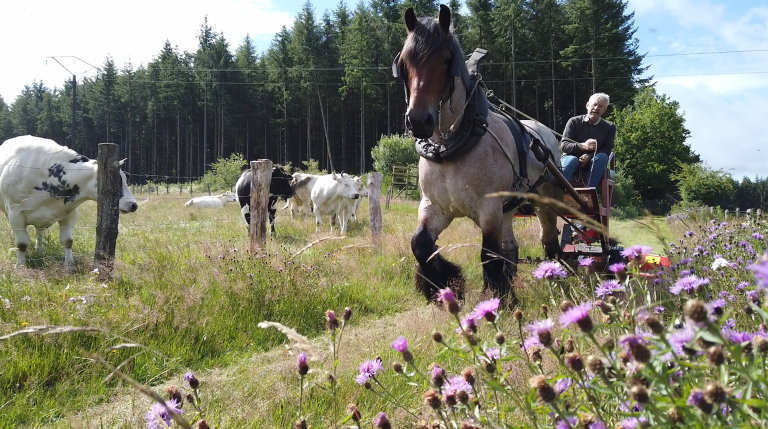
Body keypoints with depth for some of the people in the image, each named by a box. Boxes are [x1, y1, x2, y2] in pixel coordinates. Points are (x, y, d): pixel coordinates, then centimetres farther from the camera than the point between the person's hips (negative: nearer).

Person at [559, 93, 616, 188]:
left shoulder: (609, 127, 8)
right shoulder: (574, 122, 3)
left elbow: (607, 150, -4)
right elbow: (563, 145, -7)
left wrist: (589, 157, -24)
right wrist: (583, 146, -27)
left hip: (591, 165, 2)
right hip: (571, 157, -2)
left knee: (602, 157, -30)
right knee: (572, 160, -37)